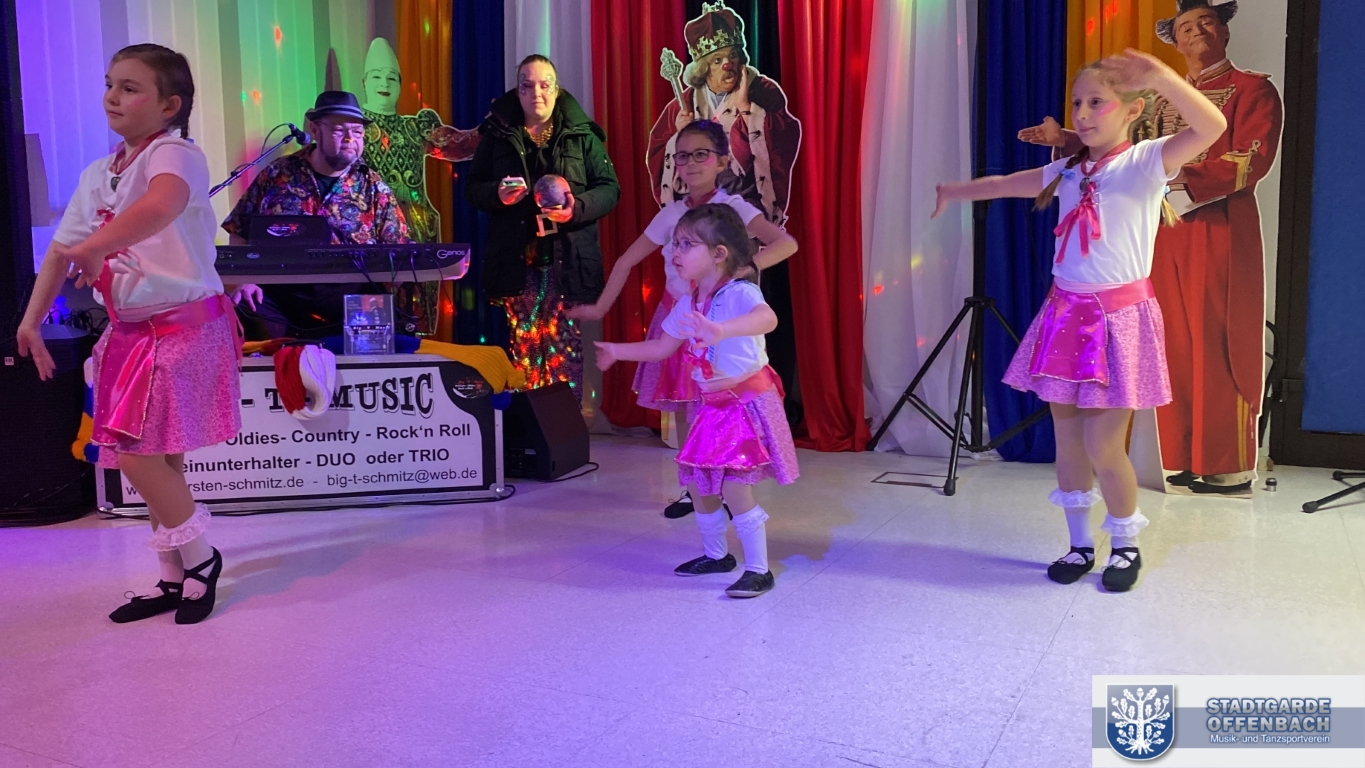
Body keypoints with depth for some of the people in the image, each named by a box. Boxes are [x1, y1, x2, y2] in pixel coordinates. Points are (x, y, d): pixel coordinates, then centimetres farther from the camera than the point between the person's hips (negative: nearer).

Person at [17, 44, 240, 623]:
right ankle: (174, 579, 24)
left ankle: (200, 557, 9)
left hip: (184, 325, -8)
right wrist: (31, 321, 12)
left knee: (135, 454, -13)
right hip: (131, 330, 8)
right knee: (155, 459, 11)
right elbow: (61, 251, 16)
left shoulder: (175, 155, -14)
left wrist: (96, 244, -44)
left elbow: (159, 206, -38)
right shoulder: (97, 175, 12)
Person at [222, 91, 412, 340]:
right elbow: (240, 235, 12)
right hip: (279, 296, 0)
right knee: (242, 310, -30)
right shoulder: (277, 175, 10)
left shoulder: (373, 188, 10)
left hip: (349, 299, 0)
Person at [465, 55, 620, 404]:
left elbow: (609, 188, 4)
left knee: (566, 345, -2)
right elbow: (472, 187, 14)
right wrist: (497, 194, -9)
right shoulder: (497, 134, 11)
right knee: (522, 344, 1)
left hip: (567, 261, -1)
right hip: (516, 261, 1)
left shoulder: (582, 135, 7)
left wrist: (577, 208, -16)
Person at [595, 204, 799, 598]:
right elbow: (661, 347, 18)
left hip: (748, 402, -8)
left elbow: (768, 318, -43)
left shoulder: (740, 294, -20)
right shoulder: (687, 304, 4)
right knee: (698, 483, 13)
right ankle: (716, 554, 33)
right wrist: (617, 351, 16)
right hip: (711, 406, 8)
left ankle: (758, 570, 0)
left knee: (733, 486, -13)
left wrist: (721, 330, -58)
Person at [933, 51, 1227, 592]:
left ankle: (1126, 545, 20)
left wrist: (1162, 77, -37)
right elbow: (1006, 184, 25)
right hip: (1067, 313, 6)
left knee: (1104, 447, -5)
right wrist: (951, 193, 33)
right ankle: (1080, 544, 26)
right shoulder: (1068, 172, 9)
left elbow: (1212, 126, -25)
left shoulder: (1146, 161, -7)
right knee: (1067, 438, 10)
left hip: (1119, 317, -6)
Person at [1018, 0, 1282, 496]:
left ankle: (1230, 467, 2)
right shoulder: (1161, 98, 19)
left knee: (1218, 348, -5)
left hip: (1220, 236, -5)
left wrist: (1182, 181, -20)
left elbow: (1251, 161, -10)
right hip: (1166, 236, 5)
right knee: (1175, 348, 5)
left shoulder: (1252, 89, 3)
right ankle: (1187, 461, 12)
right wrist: (1064, 139, 4)